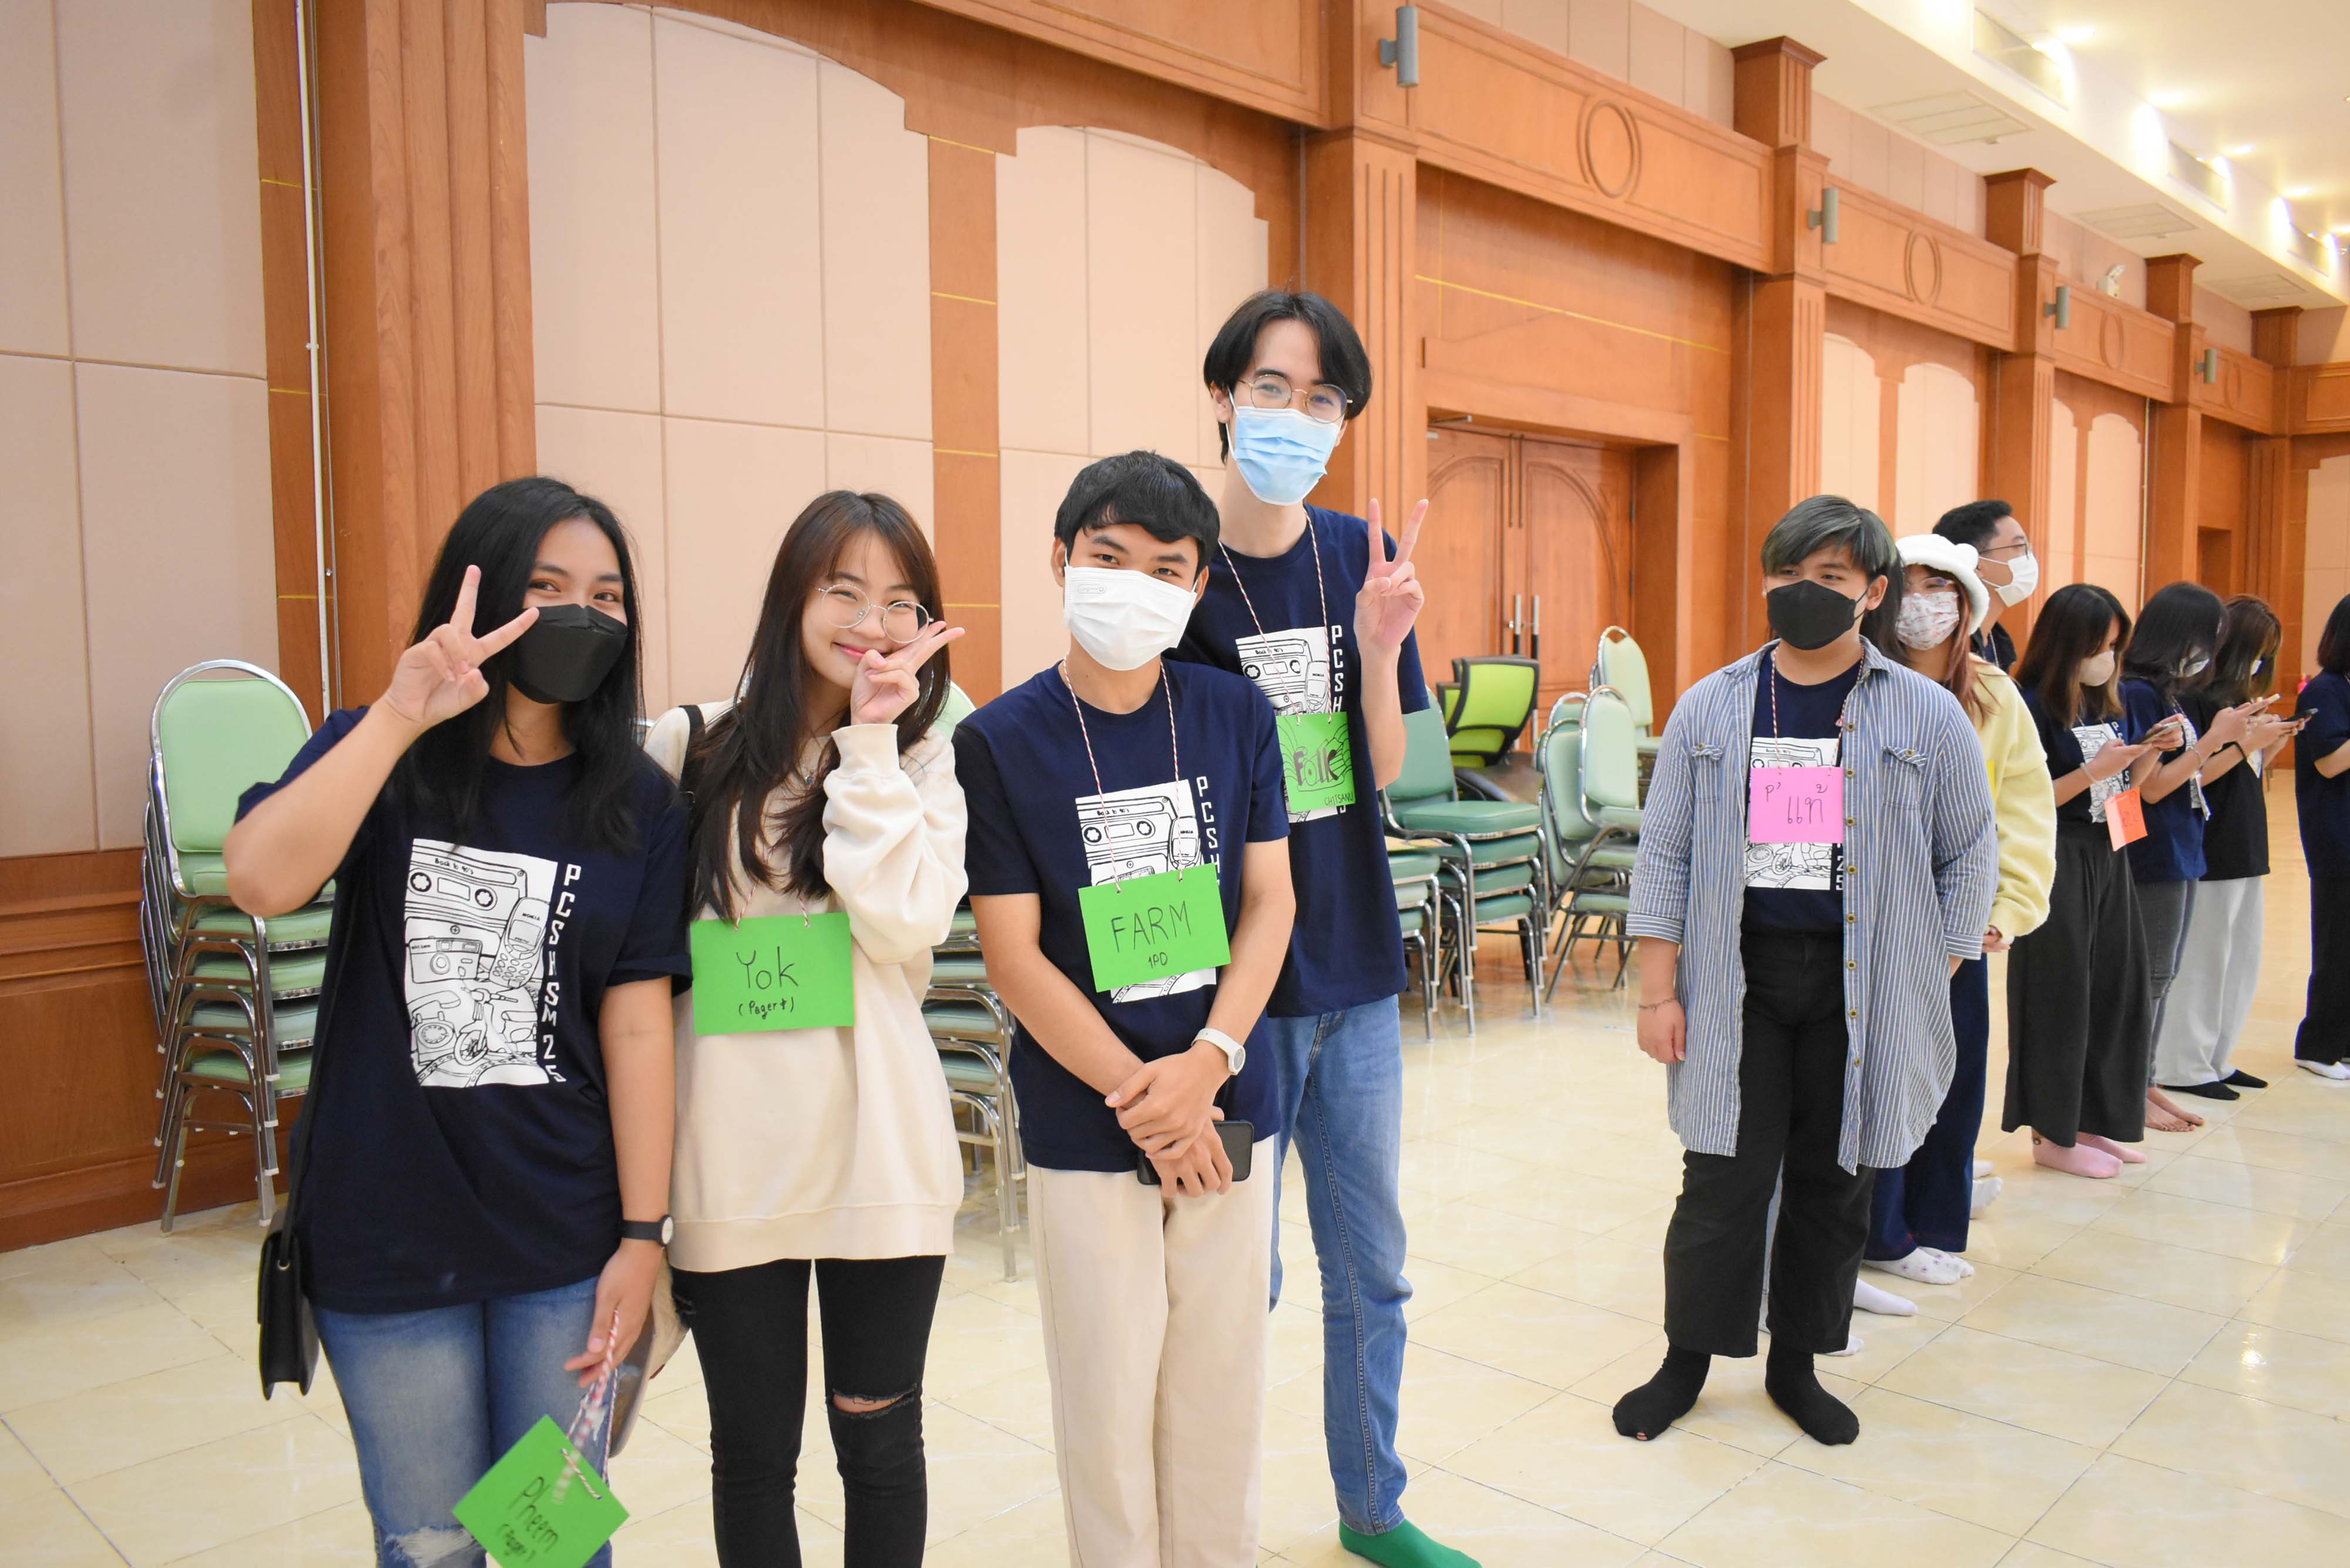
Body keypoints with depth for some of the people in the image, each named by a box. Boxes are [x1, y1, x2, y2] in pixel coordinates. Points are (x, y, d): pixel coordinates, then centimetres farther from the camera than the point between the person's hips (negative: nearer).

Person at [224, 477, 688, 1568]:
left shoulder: (636, 806, -2)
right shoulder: (377, 757, -3)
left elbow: (637, 1025, -5)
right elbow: (262, 881, -22)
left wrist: (642, 1233, -6)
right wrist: (402, 714, -28)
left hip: (564, 1242, 0)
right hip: (386, 1236, 0)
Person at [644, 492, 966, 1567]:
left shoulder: (927, 761, 2)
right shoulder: (690, 749, 1)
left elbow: (908, 924, -15)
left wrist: (869, 742, -14)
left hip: (880, 1150, 0)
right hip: (731, 1156, 0)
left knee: (879, 1441, 15)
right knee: (753, 1450, 14)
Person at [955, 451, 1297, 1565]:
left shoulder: (1235, 715, 1)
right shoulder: (998, 742, -7)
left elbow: (1270, 901, 1)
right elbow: (1013, 955, -8)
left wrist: (1208, 1065, -12)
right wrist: (1139, 1098, -13)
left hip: (1230, 1111, 3)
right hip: (1085, 1127, -2)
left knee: (1223, 1386, 15)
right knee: (1107, 1399, 9)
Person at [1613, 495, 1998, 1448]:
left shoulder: (1927, 715, 2)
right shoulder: (1710, 708, 3)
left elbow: (1970, 856, 8)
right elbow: (1665, 853, 4)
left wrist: (1931, 983, 3)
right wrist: (1659, 991, -1)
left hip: (1863, 988, 1)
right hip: (1738, 982, 0)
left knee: (1835, 1184, 10)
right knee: (1723, 1181, 2)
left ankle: (1796, 1364, 28)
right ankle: (1688, 1358, 21)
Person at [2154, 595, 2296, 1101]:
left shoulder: (2235, 699, 14)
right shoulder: (2193, 699, -12)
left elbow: (2243, 778, 17)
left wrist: (2271, 745, 1)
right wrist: (2244, 744, -20)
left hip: (2244, 850, 9)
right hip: (2208, 853, -9)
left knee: (2242, 962, 14)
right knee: (2201, 960, -2)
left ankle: (2216, 1059, 24)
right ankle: (2183, 1067, 8)